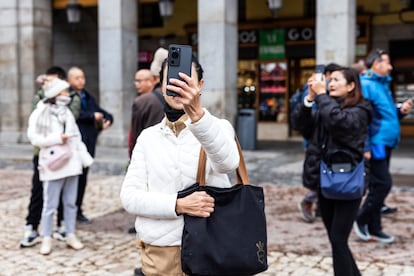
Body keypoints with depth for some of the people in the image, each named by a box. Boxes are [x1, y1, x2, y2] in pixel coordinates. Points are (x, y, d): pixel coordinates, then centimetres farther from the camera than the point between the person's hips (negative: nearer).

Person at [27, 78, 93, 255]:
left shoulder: (67, 112, 12)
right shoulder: (41, 113, -6)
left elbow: (76, 137, 13)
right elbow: (33, 137, -11)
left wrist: (85, 156, 3)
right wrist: (57, 138, -16)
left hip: (71, 164, 6)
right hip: (53, 165, -6)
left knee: (70, 203, 12)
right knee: (50, 205, 0)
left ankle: (71, 236, 22)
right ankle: (46, 239, 12)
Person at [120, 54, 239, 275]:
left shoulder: (218, 127, -4)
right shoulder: (148, 136, 5)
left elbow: (227, 162, -27)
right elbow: (129, 196, -4)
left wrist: (197, 113, -43)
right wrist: (179, 205, -20)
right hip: (158, 254, 2)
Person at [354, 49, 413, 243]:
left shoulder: (383, 84, 17)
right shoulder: (366, 85, -13)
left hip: (386, 144, 10)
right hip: (375, 145, -10)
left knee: (379, 186, 12)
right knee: (383, 184, -9)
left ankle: (374, 228, 20)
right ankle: (361, 220, 8)